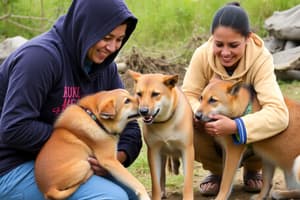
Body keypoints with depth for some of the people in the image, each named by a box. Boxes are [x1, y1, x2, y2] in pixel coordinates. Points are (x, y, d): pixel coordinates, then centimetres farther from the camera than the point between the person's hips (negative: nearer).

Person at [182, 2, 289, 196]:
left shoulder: (261, 59, -31)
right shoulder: (203, 54, -25)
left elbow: (278, 113, -41)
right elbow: (189, 95, -21)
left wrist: (235, 126, -55)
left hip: (249, 130, -1)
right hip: (213, 129, 1)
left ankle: (252, 170, 6)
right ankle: (217, 171, 7)